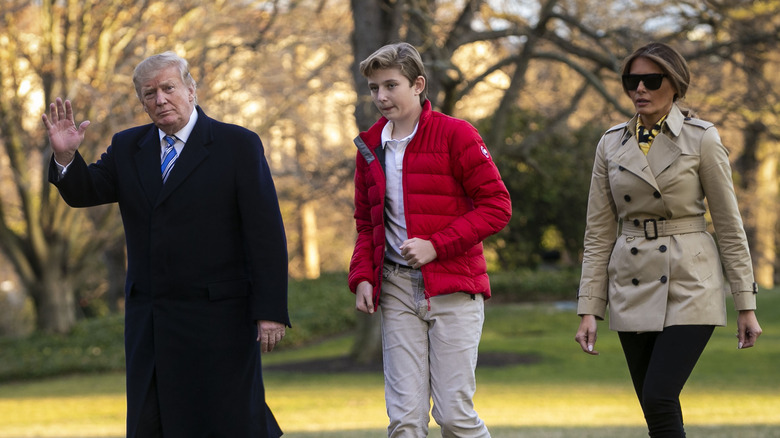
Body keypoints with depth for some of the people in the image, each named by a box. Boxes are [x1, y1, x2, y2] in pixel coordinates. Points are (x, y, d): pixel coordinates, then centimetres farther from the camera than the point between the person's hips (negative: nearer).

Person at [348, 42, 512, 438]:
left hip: (452, 289, -4)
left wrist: (436, 245, -15)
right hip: (397, 288, 5)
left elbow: (496, 206, -8)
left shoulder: (455, 134, -4)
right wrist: (362, 277, 6)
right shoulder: (371, 146, 12)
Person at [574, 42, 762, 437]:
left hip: (689, 286, -4)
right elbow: (598, 234, 8)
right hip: (633, 289, 4)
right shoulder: (611, 145, 7)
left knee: (659, 399, -19)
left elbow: (729, 225, -2)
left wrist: (746, 305, -4)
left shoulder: (701, 139, -3)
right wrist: (589, 311, 3)